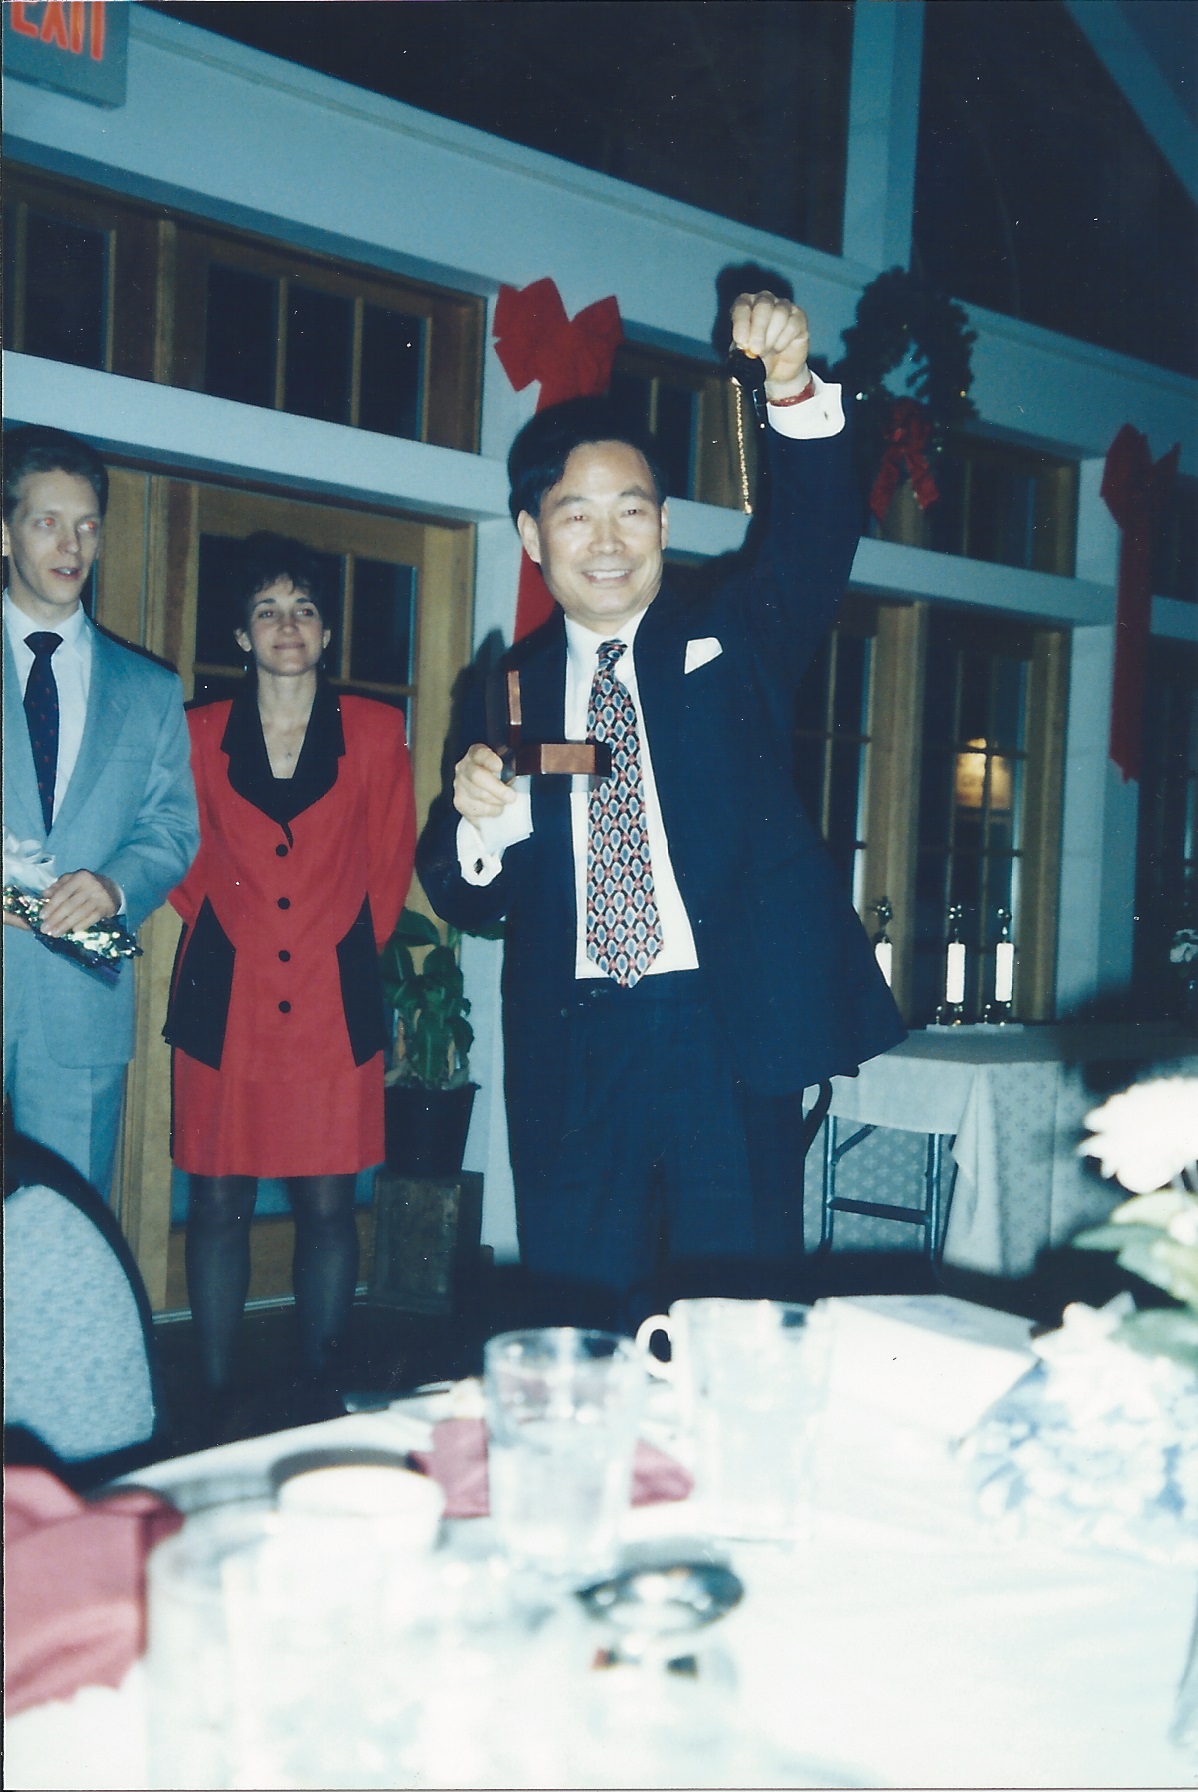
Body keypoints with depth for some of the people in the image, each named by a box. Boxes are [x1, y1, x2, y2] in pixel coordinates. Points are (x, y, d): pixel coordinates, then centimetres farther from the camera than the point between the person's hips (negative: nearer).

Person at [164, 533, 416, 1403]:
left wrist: (351, 948, 8)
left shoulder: (376, 732, 7)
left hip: (334, 1003, 0)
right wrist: (226, 933, 7)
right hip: (224, 1001, 1)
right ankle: (218, 1406, 12)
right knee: (218, 1206, 1)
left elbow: (391, 860, 11)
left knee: (328, 1205, 0)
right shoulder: (201, 734, 8)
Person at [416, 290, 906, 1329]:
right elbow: (463, 902, 6)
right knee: (578, 1329, 8)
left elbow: (815, 538, -12)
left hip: (726, 1032, -1)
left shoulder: (732, 642, 7)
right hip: (570, 1054, 2)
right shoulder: (507, 689, 9)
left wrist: (795, 388, -28)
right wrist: (479, 819, -16)